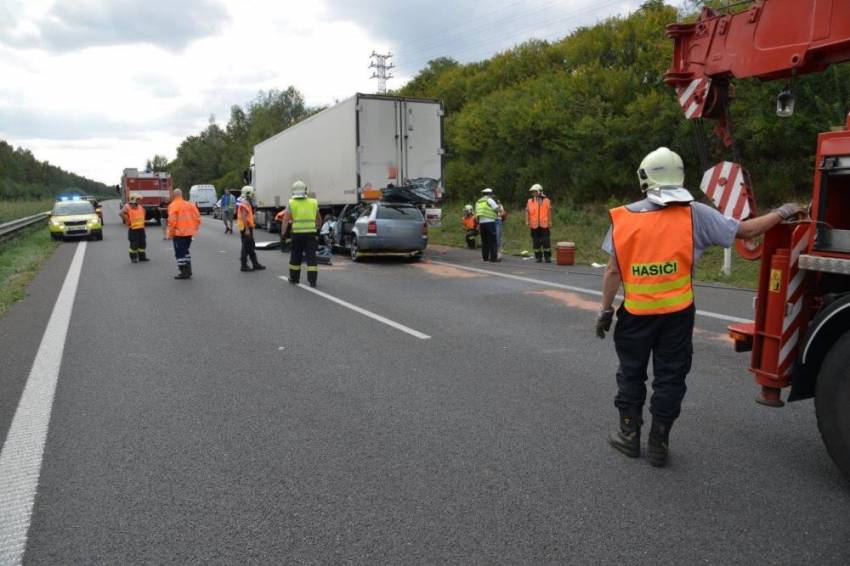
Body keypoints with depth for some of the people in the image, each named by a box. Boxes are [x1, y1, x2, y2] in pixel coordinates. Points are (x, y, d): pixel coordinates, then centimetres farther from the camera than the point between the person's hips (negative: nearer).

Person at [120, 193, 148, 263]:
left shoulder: (140, 207, 11)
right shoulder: (127, 207, -11)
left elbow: (143, 211, 32)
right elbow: (122, 214, -24)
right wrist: (128, 221, -18)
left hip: (141, 228, 7)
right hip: (133, 229, -7)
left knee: (142, 243, 8)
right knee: (134, 244, -3)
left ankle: (142, 257, 17)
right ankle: (133, 258, 7)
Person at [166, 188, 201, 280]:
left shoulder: (173, 205, -10)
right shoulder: (189, 204, 9)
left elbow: (172, 221, -17)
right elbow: (197, 217, 8)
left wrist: (170, 233, -8)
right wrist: (194, 228, 16)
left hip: (179, 233, -7)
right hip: (189, 232, 7)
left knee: (180, 253, 2)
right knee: (185, 251, 21)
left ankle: (183, 273, 2)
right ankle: (188, 270, 22)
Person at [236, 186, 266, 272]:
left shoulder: (246, 202, 16)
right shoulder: (244, 203, -16)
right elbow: (244, 217, -23)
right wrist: (247, 229, -25)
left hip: (247, 227, 11)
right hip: (246, 227, -11)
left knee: (251, 246, 14)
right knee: (246, 247, -4)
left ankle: (255, 264, 20)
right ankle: (244, 266, 2)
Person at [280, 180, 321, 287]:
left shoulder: (291, 204, -2)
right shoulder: (313, 203, 6)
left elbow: (285, 221, -10)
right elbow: (319, 221, 14)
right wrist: (316, 229, 30)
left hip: (297, 234, -1)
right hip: (310, 234, 1)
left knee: (295, 256, 14)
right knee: (311, 257, 1)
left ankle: (294, 278, 25)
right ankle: (313, 280, -4)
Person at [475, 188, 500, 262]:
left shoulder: (478, 202, 17)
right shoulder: (490, 200, -4)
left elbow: (476, 214, 17)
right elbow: (497, 209, -5)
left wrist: (478, 224, 21)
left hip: (481, 222, 7)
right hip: (490, 222, -7)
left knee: (484, 240, 10)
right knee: (492, 240, -5)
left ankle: (485, 257, 10)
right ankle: (493, 257, -8)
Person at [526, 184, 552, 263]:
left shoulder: (546, 201, 5)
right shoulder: (530, 201, 7)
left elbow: (549, 211, 6)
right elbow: (527, 211, 5)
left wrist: (550, 221, 0)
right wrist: (527, 221, -6)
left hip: (544, 225, -1)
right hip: (534, 225, 2)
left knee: (546, 242, -2)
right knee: (536, 242, 6)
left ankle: (547, 257, 7)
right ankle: (538, 257, 14)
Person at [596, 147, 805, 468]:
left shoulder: (623, 217, -5)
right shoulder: (695, 214, -5)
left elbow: (613, 271, -5)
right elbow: (747, 230, 1)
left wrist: (605, 310, 3)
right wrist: (783, 212, 17)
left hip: (635, 313, 0)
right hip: (677, 313, 0)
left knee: (631, 373, 17)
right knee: (670, 378, 13)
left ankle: (629, 435, 26)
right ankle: (659, 444, 19)